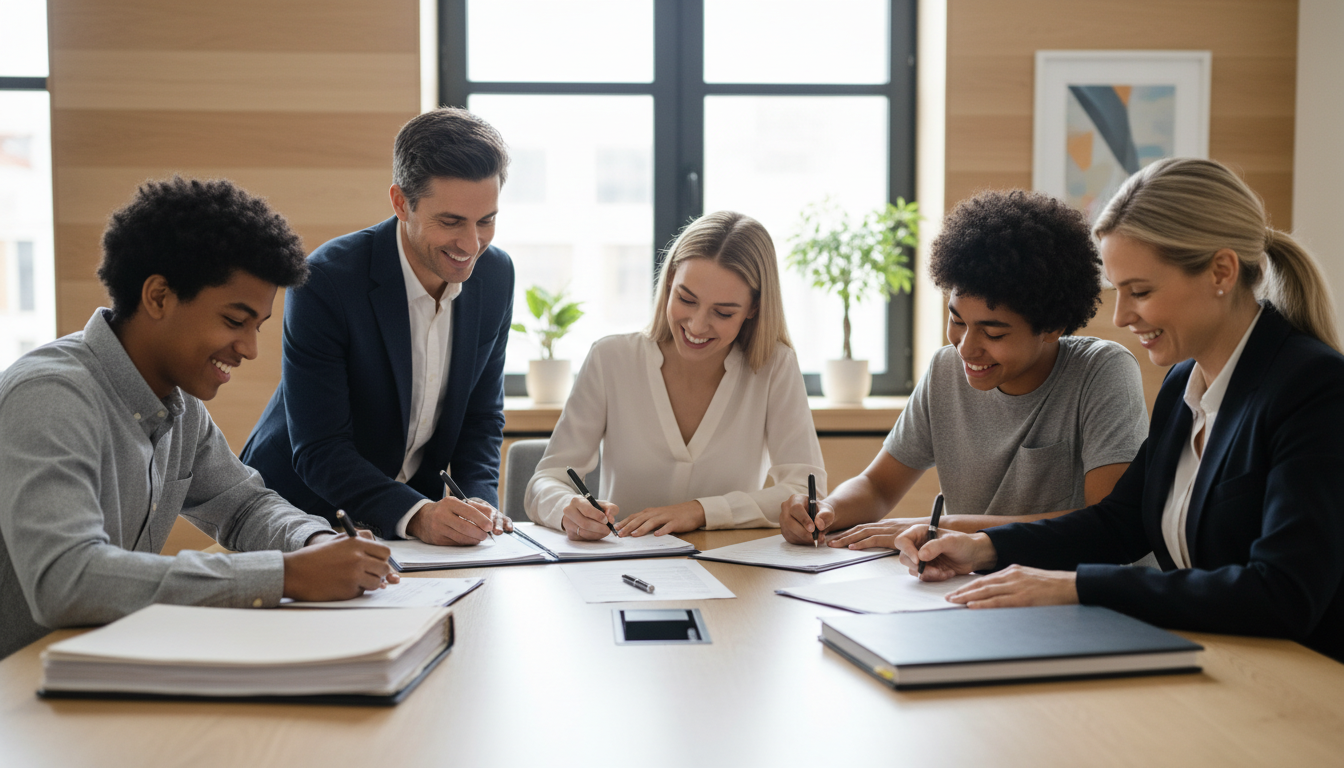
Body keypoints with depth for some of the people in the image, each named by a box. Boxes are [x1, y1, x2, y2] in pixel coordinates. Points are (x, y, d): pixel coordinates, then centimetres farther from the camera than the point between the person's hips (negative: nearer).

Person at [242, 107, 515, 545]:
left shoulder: (496, 276, -4)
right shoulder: (325, 282, -21)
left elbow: (482, 417, 4)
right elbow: (318, 451, -21)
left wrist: (479, 501, -13)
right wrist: (415, 515, -33)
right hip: (300, 515, -3)